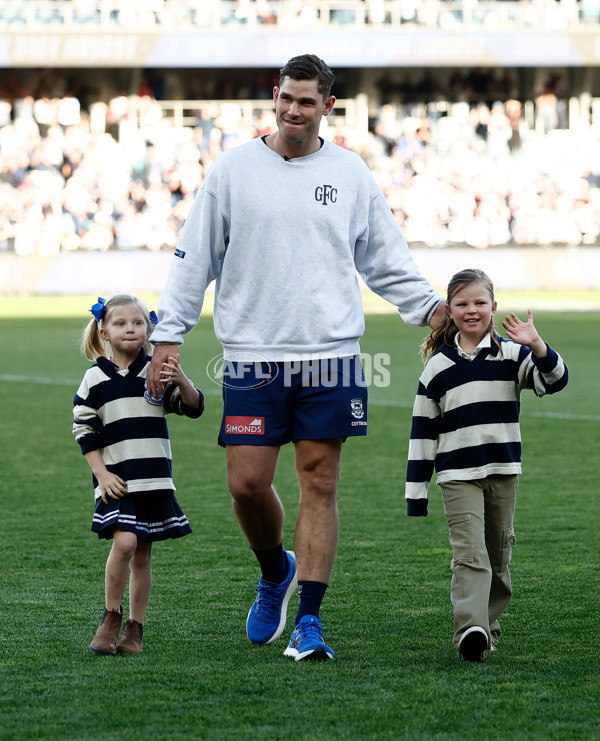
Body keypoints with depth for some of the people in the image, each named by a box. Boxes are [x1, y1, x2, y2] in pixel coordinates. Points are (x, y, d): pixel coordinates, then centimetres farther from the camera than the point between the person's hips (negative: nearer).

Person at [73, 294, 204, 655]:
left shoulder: (157, 371, 5)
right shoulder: (95, 379, 3)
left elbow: (194, 407, 1)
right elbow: (84, 430, 4)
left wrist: (181, 381, -19)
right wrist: (101, 473, -4)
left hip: (154, 478, 2)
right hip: (116, 480, -2)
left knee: (142, 553, 6)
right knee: (124, 541, -18)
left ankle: (135, 628, 16)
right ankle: (111, 617, -1)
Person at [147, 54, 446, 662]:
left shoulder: (350, 173, 8)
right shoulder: (232, 170, 4)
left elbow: (384, 257, 17)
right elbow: (193, 259, 7)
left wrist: (430, 308, 6)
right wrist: (167, 335, 2)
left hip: (330, 354, 1)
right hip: (252, 355, 0)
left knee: (319, 486, -1)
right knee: (247, 483, -4)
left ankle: (307, 621, 1)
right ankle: (275, 572, 26)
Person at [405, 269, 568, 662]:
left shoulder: (511, 354, 4)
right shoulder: (438, 366, 4)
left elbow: (555, 380, -10)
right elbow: (423, 430, 6)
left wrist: (537, 346, -28)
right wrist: (416, 493, 4)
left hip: (503, 470, 2)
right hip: (458, 475, -2)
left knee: (498, 554, 10)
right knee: (469, 552, -15)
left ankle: (488, 626, 23)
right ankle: (470, 631, -27)